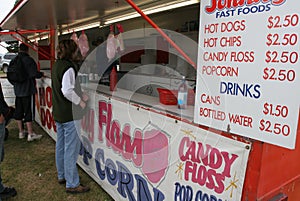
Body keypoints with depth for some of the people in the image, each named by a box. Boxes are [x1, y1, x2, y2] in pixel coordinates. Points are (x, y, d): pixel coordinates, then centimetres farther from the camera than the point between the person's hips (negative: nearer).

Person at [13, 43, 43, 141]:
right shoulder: (28, 60, -14)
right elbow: (35, 74, -21)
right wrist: (41, 74, -1)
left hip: (18, 90, 7)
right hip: (28, 90, -7)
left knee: (18, 111, 13)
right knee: (29, 112, -3)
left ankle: (21, 132, 23)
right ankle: (30, 134, 1)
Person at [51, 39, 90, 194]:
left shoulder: (57, 65, 12)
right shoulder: (68, 67, -18)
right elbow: (67, 90, -27)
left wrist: (80, 95, 9)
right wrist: (80, 102, -13)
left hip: (58, 113, 10)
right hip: (70, 114, -10)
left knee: (61, 146, 19)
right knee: (71, 149, -2)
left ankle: (62, 176, 35)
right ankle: (72, 184, 8)